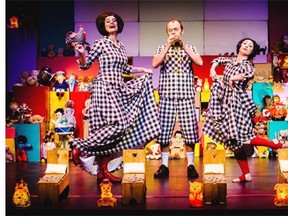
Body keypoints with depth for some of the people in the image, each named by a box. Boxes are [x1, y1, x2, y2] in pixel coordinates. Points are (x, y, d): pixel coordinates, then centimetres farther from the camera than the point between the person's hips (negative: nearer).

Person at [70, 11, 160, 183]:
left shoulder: (121, 46, 17)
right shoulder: (100, 43, -3)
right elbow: (85, 65, -4)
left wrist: (143, 70, 28)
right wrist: (81, 54, -22)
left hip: (118, 89, 7)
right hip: (104, 87, -7)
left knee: (109, 128, 3)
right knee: (115, 124, -19)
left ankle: (103, 170, 4)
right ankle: (80, 146, -11)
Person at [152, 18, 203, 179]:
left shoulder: (190, 48, 13)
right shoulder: (162, 48, 13)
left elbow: (200, 62, -6)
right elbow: (155, 64, -6)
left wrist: (183, 45, -9)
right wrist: (168, 46, -9)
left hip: (186, 95, 0)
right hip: (167, 95, 0)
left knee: (189, 129, -3)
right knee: (164, 129, -1)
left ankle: (191, 165, 5)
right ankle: (164, 166, 6)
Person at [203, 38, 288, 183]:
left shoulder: (247, 65, -6)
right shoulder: (231, 60, 12)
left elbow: (250, 74, -30)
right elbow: (217, 60, 31)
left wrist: (232, 78, -20)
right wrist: (212, 69, 12)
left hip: (236, 101, -7)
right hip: (225, 101, 7)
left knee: (240, 138, -16)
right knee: (234, 140, 6)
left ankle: (276, 144, 0)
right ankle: (246, 174, 11)